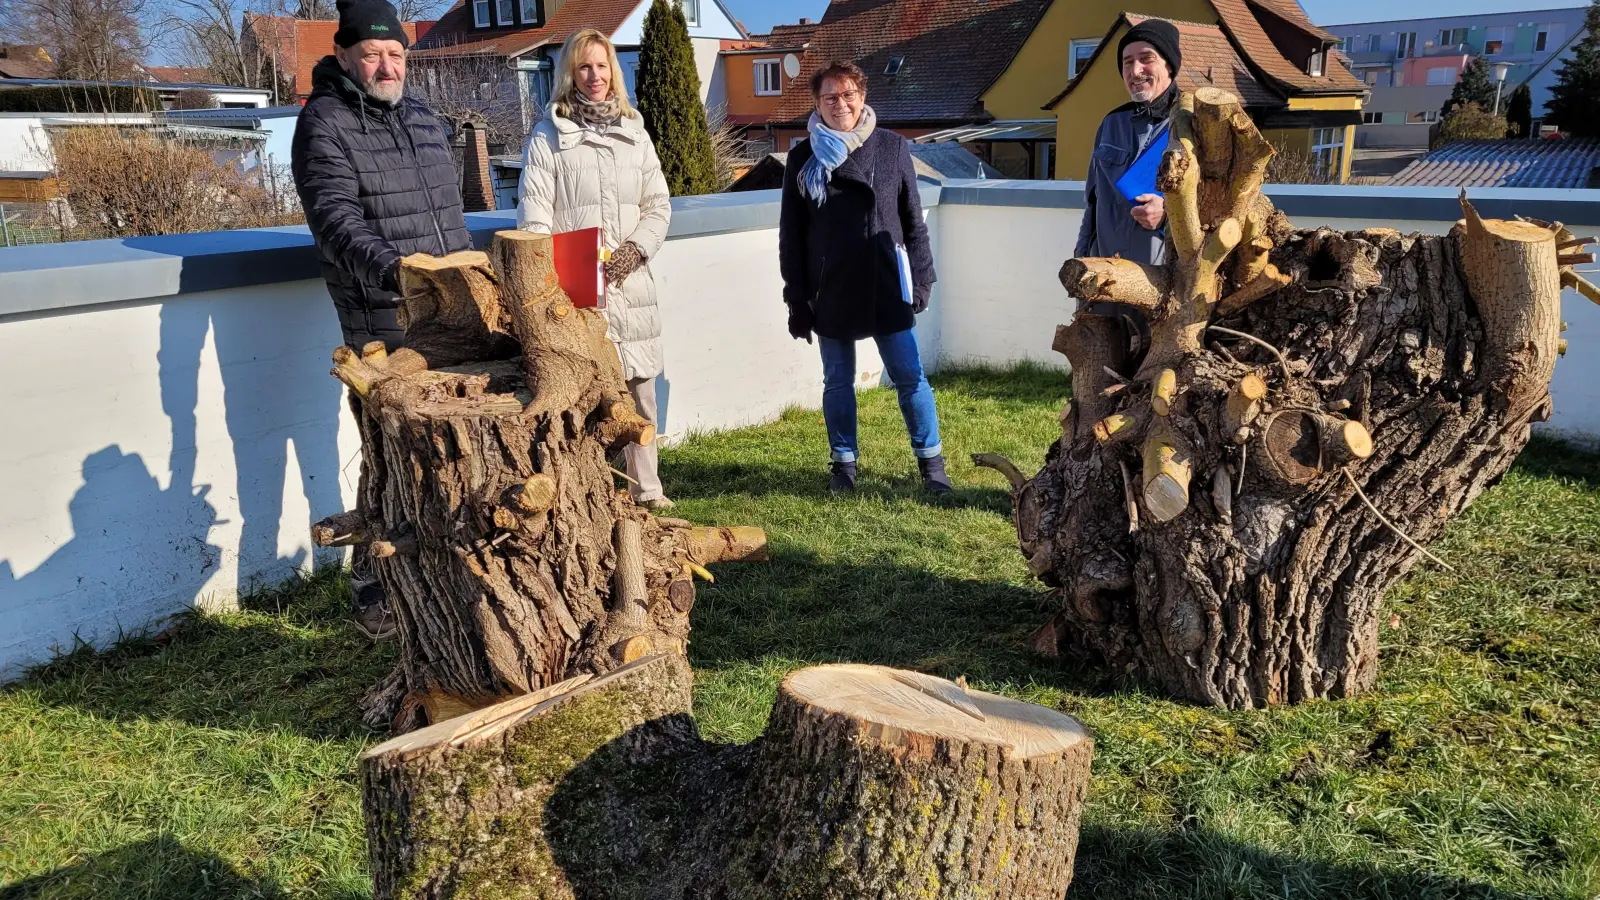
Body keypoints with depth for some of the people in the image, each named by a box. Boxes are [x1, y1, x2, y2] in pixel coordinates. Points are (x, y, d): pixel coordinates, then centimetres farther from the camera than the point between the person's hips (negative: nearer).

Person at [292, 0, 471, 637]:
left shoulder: (424, 120, 17)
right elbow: (337, 221, -19)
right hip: (383, 328, -7)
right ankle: (376, 592, 13)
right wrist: (393, 267, -36)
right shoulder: (325, 124, -6)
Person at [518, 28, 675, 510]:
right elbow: (535, 217, -3)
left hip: (630, 283, 4)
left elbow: (658, 205, 14)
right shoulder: (548, 136, 4)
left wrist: (635, 250, -4)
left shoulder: (634, 132, 16)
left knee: (639, 387, 5)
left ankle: (645, 488, 14)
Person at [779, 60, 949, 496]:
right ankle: (843, 463, 23)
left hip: (886, 288, 0)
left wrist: (921, 279, 2)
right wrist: (797, 298, 0)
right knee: (837, 381, 9)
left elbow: (914, 221, 6)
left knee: (909, 376, 2)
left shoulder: (892, 148, 2)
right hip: (830, 292, 1)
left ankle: (931, 461, 15)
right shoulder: (803, 158, 2)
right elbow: (791, 234, 4)